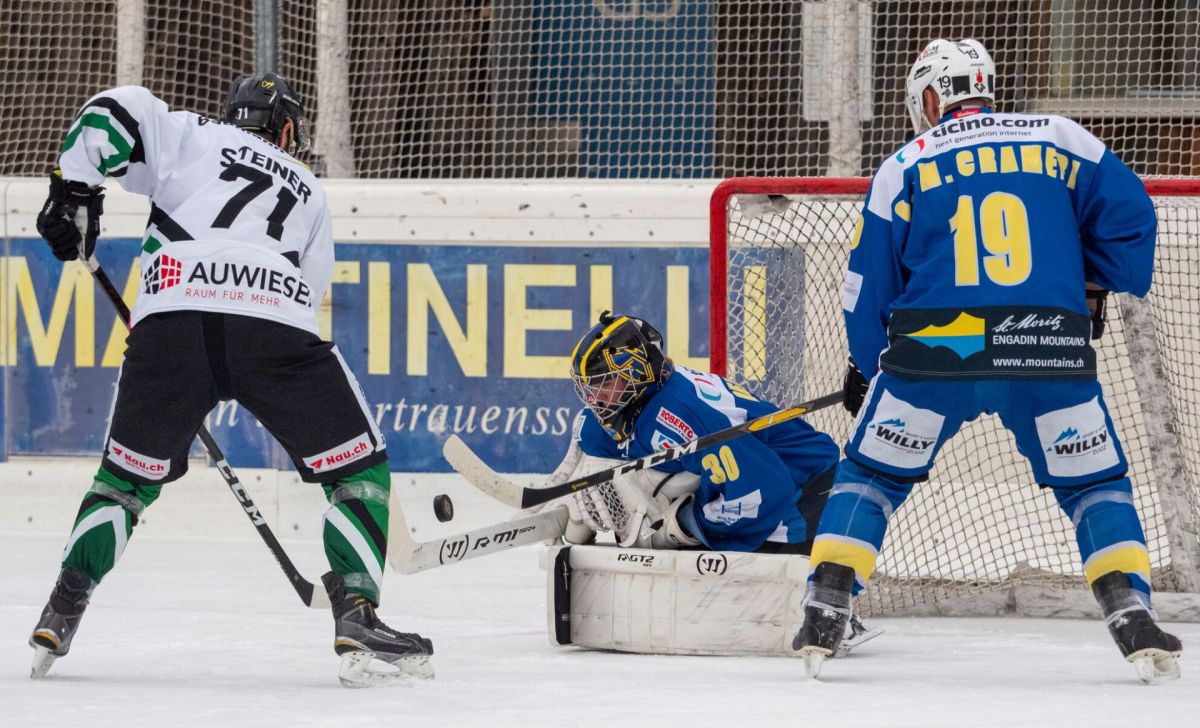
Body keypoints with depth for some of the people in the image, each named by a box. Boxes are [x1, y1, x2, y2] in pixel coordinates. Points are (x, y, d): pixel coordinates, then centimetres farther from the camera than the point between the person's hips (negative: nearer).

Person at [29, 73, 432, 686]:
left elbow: (116, 111, 9)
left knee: (129, 476, 21)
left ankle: (62, 613, 13)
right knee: (360, 469, 13)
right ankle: (356, 611, -3)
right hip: (275, 323, -1)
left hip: (171, 315, 1)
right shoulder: (308, 193, 34)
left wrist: (71, 189, 14)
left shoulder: (190, 136, 27)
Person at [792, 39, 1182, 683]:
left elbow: (868, 285, 12)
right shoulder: (1059, 139, 10)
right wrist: (1095, 291, 24)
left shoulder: (903, 167, 10)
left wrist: (865, 368, 27)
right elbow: (1130, 215, 8)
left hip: (934, 350, 0)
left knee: (869, 475, 18)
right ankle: (1133, 620, 1)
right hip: (1050, 353, 0)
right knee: (1094, 483, 16)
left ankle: (823, 615, 8)